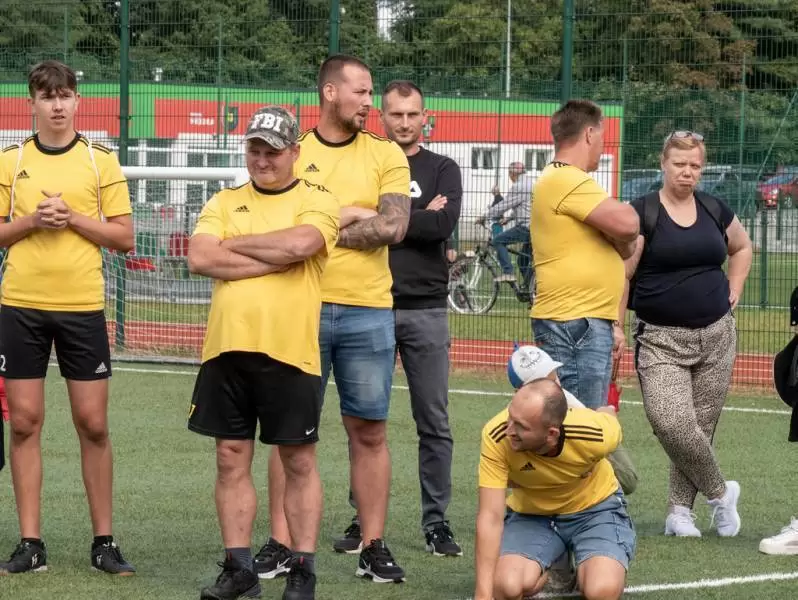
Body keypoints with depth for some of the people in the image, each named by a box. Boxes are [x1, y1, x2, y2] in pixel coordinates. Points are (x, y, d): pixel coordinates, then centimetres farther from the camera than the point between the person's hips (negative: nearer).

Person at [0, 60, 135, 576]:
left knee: (93, 425, 0)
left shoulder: (102, 162, 3)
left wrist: (74, 218, -13)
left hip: (83, 306, -1)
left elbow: (124, 237, 1)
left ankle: (105, 542, 8)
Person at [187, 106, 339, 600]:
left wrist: (232, 245, -7)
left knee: (299, 462, 3)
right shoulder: (224, 203, 12)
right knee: (232, 459, 7)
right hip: (226, 350, 4)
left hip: (290, 353, -4)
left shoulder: (317, 202, 1)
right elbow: (200, 259, -5)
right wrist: (273, 260, -11)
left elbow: (298, 244, -19)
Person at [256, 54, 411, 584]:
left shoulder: (386, 155, 5)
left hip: (367, 311, 1)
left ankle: (373, 544, 11)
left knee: (369, 430, 4)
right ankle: (281, 543, 9)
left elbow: (393, 227, -8)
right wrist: (353, 213, -11)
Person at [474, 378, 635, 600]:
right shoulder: (496, 436, -33)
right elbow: (491, 517, -30)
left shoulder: (597, 434, -33)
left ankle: (585, 572, 11)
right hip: (529, 514, 1)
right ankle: (542, 572, 11)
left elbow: (608, 413, -5)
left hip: (595, 507, -1)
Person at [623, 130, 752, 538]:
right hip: (661, 338, -4)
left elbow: (742, 247, 28)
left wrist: (733, 290, 15)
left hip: (716, 335, 4)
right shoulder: (643, 213, -5)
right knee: (671, 422, -18)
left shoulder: (714, 211, 8)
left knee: (702, 426, 4)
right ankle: (719, 493, 2)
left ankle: (680, 509, 15)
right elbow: (622, 273, -7)